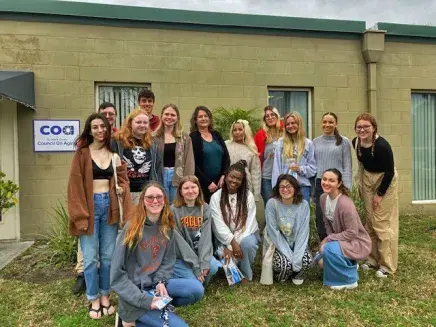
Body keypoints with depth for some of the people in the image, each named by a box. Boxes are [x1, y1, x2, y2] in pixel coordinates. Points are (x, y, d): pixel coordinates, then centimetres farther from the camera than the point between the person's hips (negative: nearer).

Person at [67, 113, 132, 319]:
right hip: (90, 205, -3)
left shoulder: (114, 154, 9)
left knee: (108, 255, 9)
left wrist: (122, 189, -7)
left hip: (109, 205, 3)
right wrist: (80, 213, -12)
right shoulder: (82, 153, -2)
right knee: (91, 257, 1)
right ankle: (93, 299, 18)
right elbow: (75, 184, -6)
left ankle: (105, 296, 25)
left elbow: (123, 178, 15)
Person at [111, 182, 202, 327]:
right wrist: (145, 300, -20)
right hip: (134, 292, -5)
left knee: (196, 288, -17)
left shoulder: (167, 227, 2)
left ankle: (160, 306, 2)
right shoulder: (131, 228, -14)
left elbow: (168, 260, 9)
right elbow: (117, 275, -14)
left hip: (155, 283, 6)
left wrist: (160, 281, -11)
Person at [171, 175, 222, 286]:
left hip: (199, 252, 4)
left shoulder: (205, 208, 1)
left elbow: (206, 237, -7)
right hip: (179, 256, -4)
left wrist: (204, 261, -22)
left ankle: (200, 282, 8)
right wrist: (195, 265, -20)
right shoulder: (174, 210, -10)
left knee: (213, 266, -23)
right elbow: (179, 241, -14)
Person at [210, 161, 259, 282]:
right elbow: (219, 224, -12)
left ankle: (246, 275, -6)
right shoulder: (216, 197, -6)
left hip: (246, 235, 0)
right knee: (225, 258, -29)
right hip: (225, 238, 0)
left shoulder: (248, 195, -7)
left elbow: (248, 223, -13)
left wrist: (232, 246, -21)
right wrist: (232, 242, -27)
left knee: (247, 243, -34)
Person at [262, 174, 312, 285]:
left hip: (297, 244, 2)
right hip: (278, 244, -2)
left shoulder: (303, 205, -10)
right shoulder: (272, 203, -17)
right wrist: (289, 254, -19)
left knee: (307, 260, -25)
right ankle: (279, 275, 10)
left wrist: (296, 256, -20)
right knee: (285, 263, -29)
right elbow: (273, 232, -15)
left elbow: (303, 232, -11)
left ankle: (296, 274, 12)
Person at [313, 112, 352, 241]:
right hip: (320, 184, 3)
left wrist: (346, 187, -8)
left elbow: (347, 166, 0)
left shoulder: (344, 142, 2)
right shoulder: (315, 142, 11)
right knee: (320, 219, 6)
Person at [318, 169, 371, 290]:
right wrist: (329, 239, -9)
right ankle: (349, 265, 27)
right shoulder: (323, 198, -5)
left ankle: (349, 280, -7)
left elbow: (352, 232, -27)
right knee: (321, 261, 2)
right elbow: (327, 223, 5)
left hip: (357, 242, -8)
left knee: (329, 249, -31)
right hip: (341, 239, 8)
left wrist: (328, 239, -21)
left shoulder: (345, 204, -30)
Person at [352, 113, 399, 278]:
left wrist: (380, 194, -15)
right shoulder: (356, 142, -7)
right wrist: (360, 183, 12)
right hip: (367, 180, 6)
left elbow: (390, 172, -20)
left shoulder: (382, 145, -27)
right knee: (370, 222, 11)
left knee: (382, 222, -4)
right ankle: (373, 258, 24)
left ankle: (387, 265, 9)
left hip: (385, 182, -6)